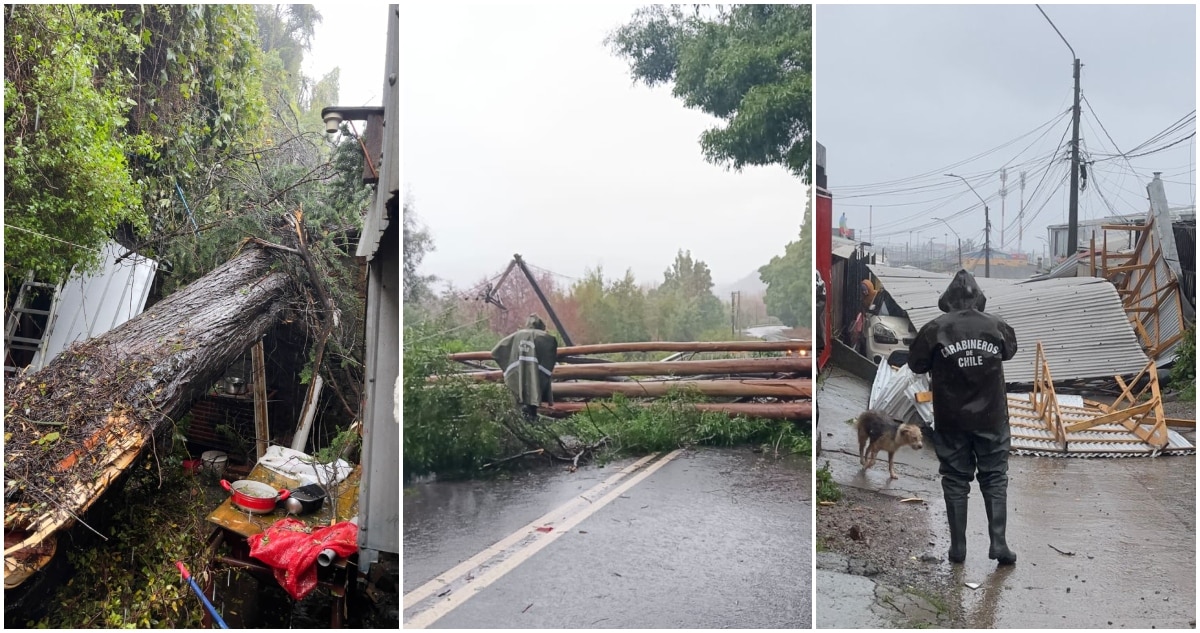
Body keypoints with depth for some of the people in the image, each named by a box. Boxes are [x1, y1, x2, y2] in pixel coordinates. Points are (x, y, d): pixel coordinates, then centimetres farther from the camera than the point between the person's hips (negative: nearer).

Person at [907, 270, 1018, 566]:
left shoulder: (935, 329, -13)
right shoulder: (996, 325, -5)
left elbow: (916, 364, -2)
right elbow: (1011, 349, 16)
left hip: (951, 420, -1)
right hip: (991, 418, 1)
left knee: (955, 480, 8)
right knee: (995, 479, 11)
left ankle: (958, 547, 12)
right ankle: (998, 544, 6)